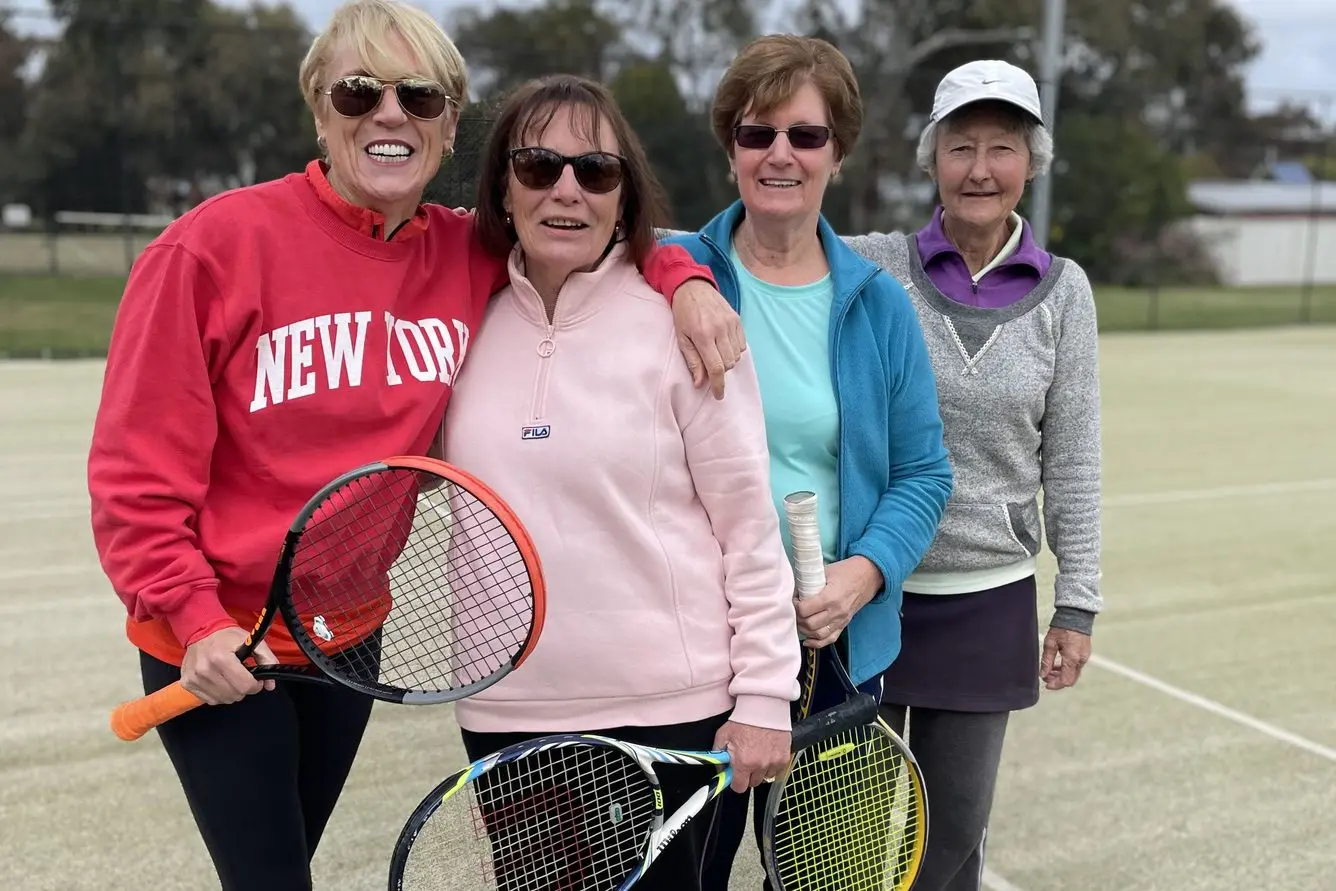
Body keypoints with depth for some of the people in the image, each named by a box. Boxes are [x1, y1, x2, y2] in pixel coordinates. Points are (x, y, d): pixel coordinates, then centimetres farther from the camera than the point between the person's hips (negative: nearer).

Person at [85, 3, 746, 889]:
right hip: (216, 644, -4)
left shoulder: (469, 258, -4)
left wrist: (683, 278, -7)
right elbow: (139, 464, -13)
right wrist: (193, 615, -20)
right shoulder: (216, 245, -16)